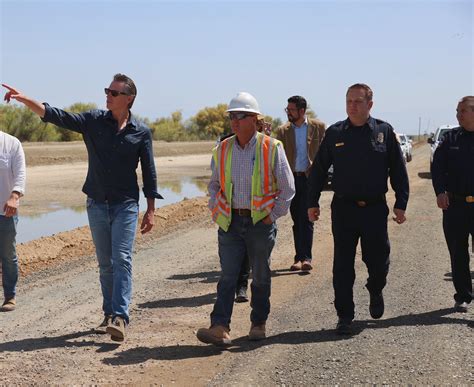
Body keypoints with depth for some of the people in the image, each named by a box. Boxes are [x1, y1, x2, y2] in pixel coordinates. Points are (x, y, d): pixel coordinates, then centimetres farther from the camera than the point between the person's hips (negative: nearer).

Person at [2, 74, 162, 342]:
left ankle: (120, 317, -15)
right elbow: (57, 116, -7)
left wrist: (151, 210, 0)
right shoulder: (94, 121, 2)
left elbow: (149, 172, 2)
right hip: (97, 204, 3)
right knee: (105, 263, 10)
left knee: (122, 260, -11)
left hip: (126, 205, -3)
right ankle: (109, 314, 19)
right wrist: (25, 100, -22)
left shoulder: (141, 132, -2)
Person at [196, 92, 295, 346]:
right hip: (230, 222, 2)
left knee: (261, 277, 9)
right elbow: (214, 185, 19)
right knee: (227, 276, -5)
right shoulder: (222, 150, 6)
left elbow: (287, 187, 0)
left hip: (260, 222, -2)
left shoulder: (271, 148, -5)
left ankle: (258, 324, 23)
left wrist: (273, 215, -4)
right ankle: (220, 328, -10)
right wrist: (216, 211, 8)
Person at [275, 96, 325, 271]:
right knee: (297, 220, 7)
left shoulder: (318, 127, 2)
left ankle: (306, 257, -9)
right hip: (291, 179, 3)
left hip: (310, 178, -3)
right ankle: (299, 257, 14)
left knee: (306, 219, -10)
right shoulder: (283, 130, 7)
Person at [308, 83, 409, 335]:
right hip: (343, 209, 0)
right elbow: (319, 170, 8)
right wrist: (312, 203, 4)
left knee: (378, 261, 6)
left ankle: (375, 291, 40)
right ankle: (345, 316, 14)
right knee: (342, 266, 3)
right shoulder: (334, 133, 3)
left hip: (375, 209, 0)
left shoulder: (384, 132, 2)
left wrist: (401, 204, 0)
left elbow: (398, 171, 4)